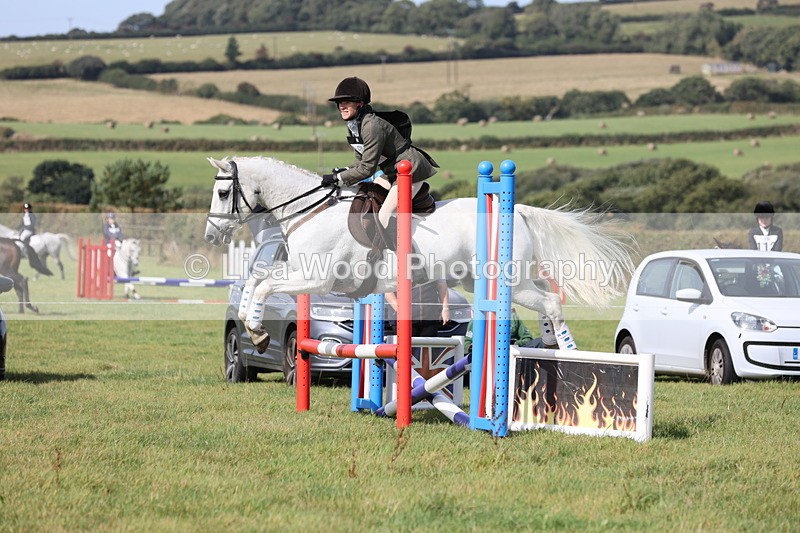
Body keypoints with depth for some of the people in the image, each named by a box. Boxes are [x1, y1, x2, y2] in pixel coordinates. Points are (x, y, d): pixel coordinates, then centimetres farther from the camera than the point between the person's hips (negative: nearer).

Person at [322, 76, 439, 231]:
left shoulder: (372, 126, -27)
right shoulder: (353, 126, 3)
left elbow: (367, 168, -27)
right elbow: (361, 160, 12)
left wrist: (338, 178, -21)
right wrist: (344, 172, -6)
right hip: (393, 172, 11)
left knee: (384, 217, -17)